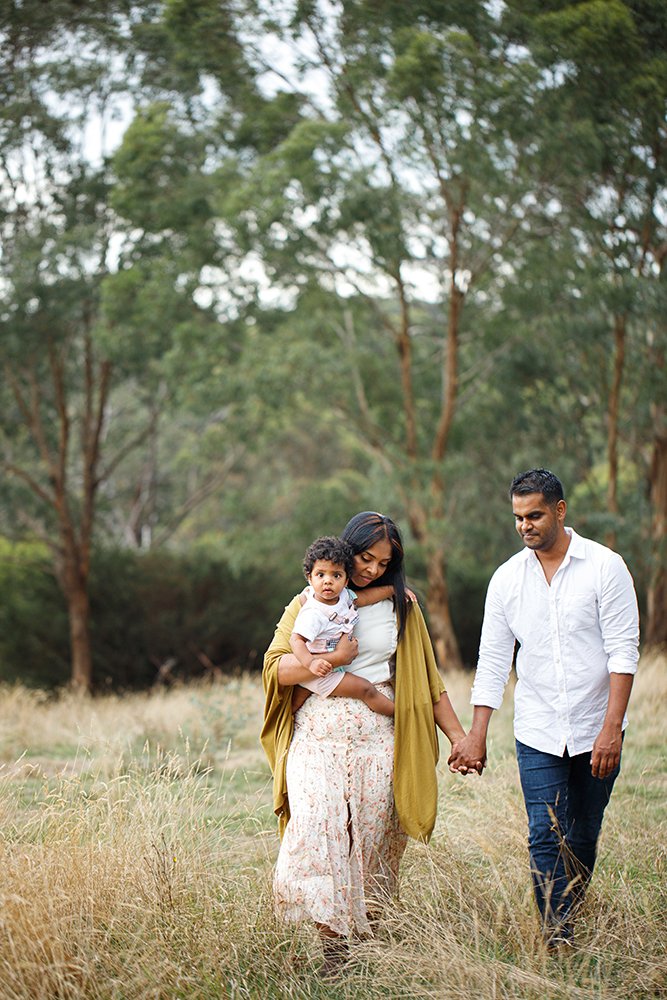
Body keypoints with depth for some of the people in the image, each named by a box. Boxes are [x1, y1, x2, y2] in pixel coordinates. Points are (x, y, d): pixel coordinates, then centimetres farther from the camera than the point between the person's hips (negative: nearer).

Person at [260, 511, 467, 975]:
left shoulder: (399, 605, 14)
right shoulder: (309, 604, 10)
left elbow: (427, 678, 15)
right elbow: (275, 668, 1)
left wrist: (459, 735, 11)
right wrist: (333, 658, -9)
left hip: (378, 740, 1)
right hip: (318, 739, -1)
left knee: (372, 839, -3)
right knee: (320, 832, -16)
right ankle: (333, 949, -14)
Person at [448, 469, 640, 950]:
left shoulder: (604, 567, -5)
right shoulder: (507, 579, 3)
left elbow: (623, 651, -8)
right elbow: (493, 662, 6)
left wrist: (612, 728, -15)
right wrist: (477, 736, 1)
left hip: (596, 732, -1)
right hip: (538, 734, 1)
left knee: (583, 840, 9)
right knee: (546, 839, -9)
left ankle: (570, 924, 27)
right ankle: (559, 943, -6)